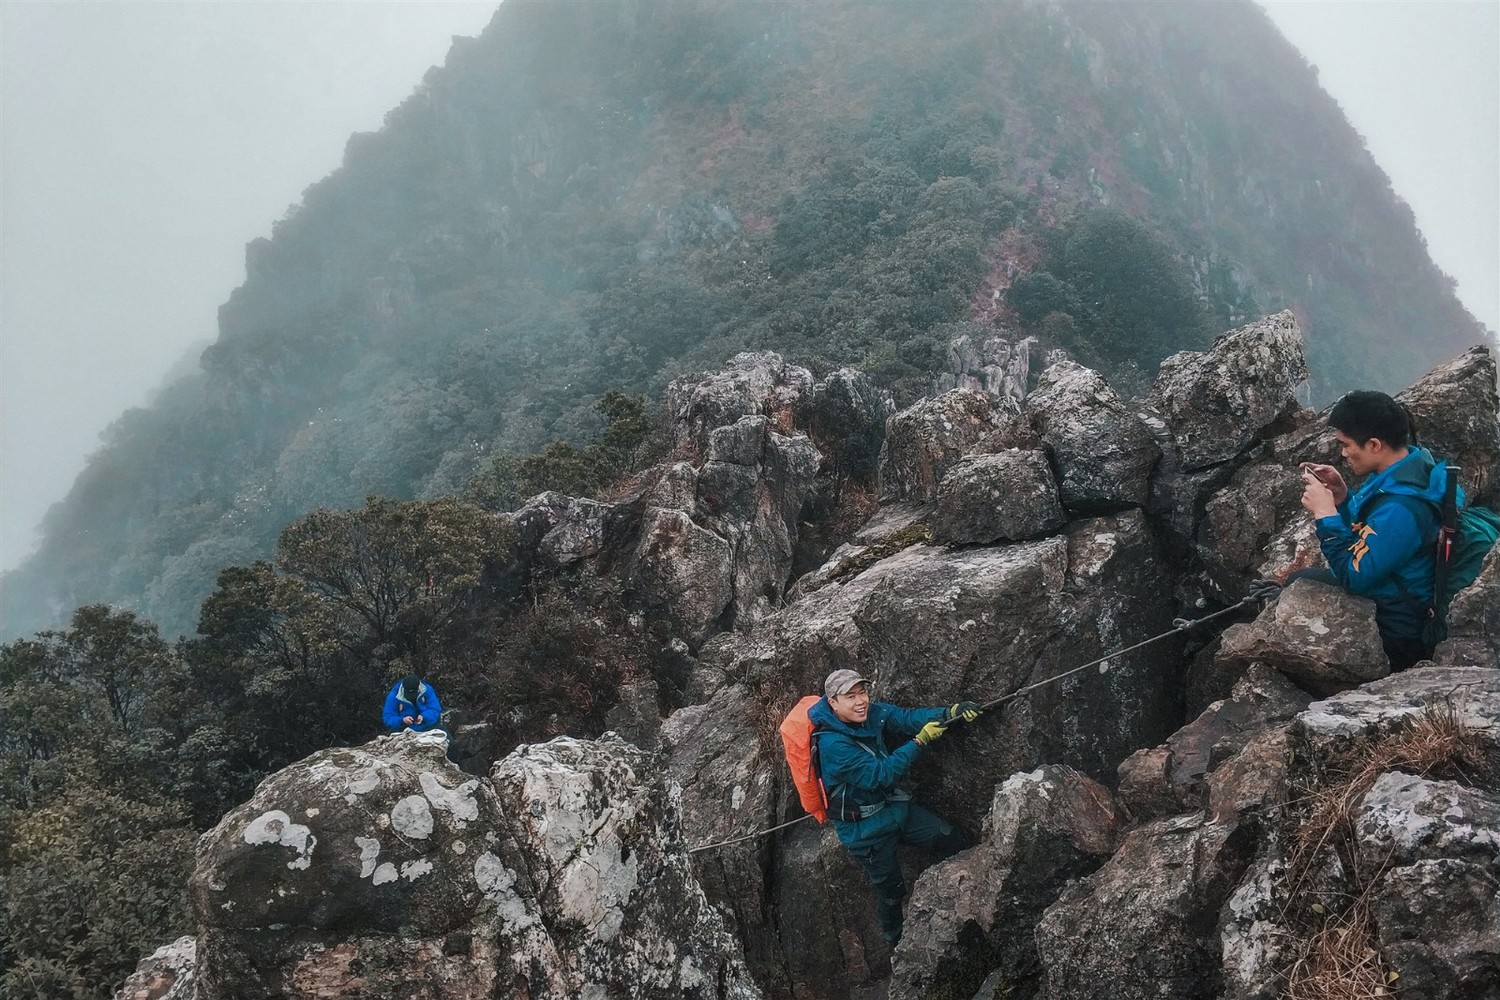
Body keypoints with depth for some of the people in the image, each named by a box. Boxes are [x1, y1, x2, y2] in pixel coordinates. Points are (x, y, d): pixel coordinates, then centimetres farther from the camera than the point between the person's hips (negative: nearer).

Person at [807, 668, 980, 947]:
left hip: (893, 807, 7)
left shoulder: (871, 713, -9)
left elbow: (907, 717, -8)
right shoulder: (832, 745, -31)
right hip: (865, 830, -7)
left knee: (952, 840, 2)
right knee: (890, 890, 11)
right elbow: (881, 775, -31)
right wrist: (921, 741, -29)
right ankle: (896, 941, 38)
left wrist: (950, 713, -24)